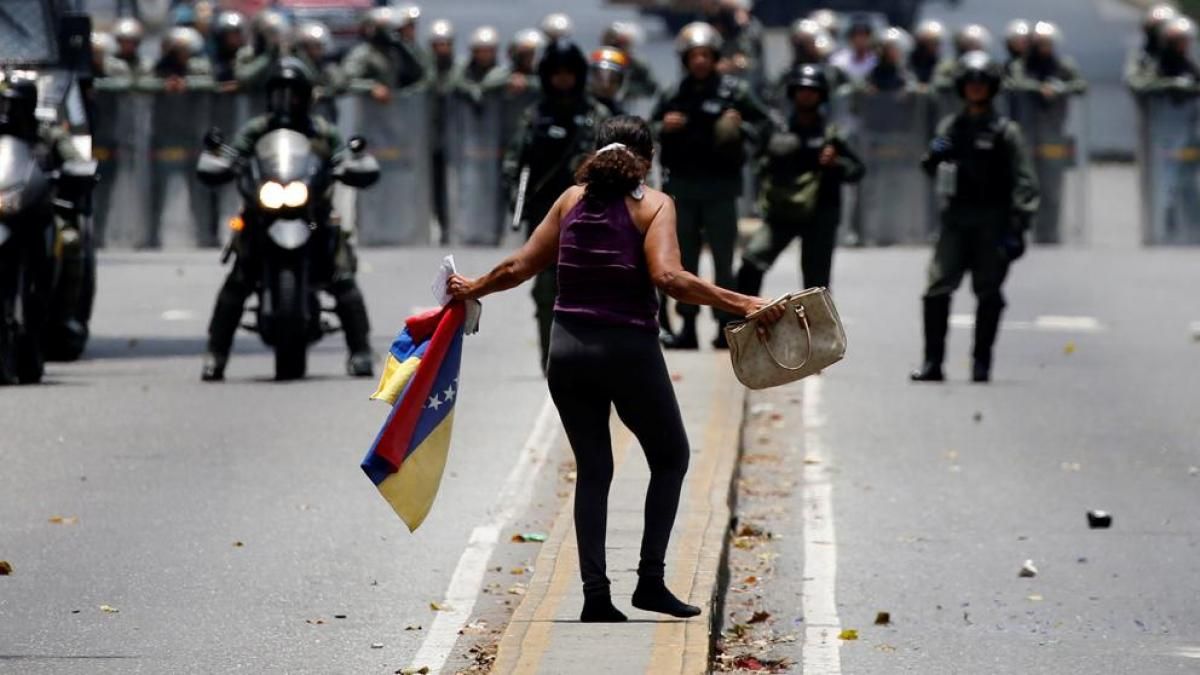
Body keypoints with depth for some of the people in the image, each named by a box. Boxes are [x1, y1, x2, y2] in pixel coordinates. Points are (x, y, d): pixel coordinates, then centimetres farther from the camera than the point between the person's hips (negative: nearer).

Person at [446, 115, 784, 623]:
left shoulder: (572, 199, 8)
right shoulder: (652, 204, -4)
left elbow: (521, 266, 9)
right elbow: (668, 277, -19)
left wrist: (473, 289, 27)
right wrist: (742, 305, -20)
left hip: (568, 349, 4)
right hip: (628, 349, -4)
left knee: (592, 470, 14)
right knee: (670, 458, 15)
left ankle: (595, 595, 7)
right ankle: (651, 580, 6)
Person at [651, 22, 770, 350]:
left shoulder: (734, 91, -2)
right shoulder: (673, 95, 7)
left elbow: (765, 126, -2)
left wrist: (740, 128, -20)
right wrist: (663, 128, -6)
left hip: (720, 187, -3)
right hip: (682, 185, 4)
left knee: (723, 261, -1)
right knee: (685, 260, 8)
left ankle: (726, 326, 3)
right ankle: (687, 327, 14)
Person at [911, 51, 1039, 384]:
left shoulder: (1005, 131, 0)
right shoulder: (950, 126, 13)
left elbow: (1024, 181, -4)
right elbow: (934, 170, 22)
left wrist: (1018, 226, -13)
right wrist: (933, 156, -2)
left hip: (992, 220, -3)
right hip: (956, 218, 3)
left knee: (988, 293, 1)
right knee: (938, 287, -6)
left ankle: (982, 362, 8)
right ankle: (932, 362, -3)